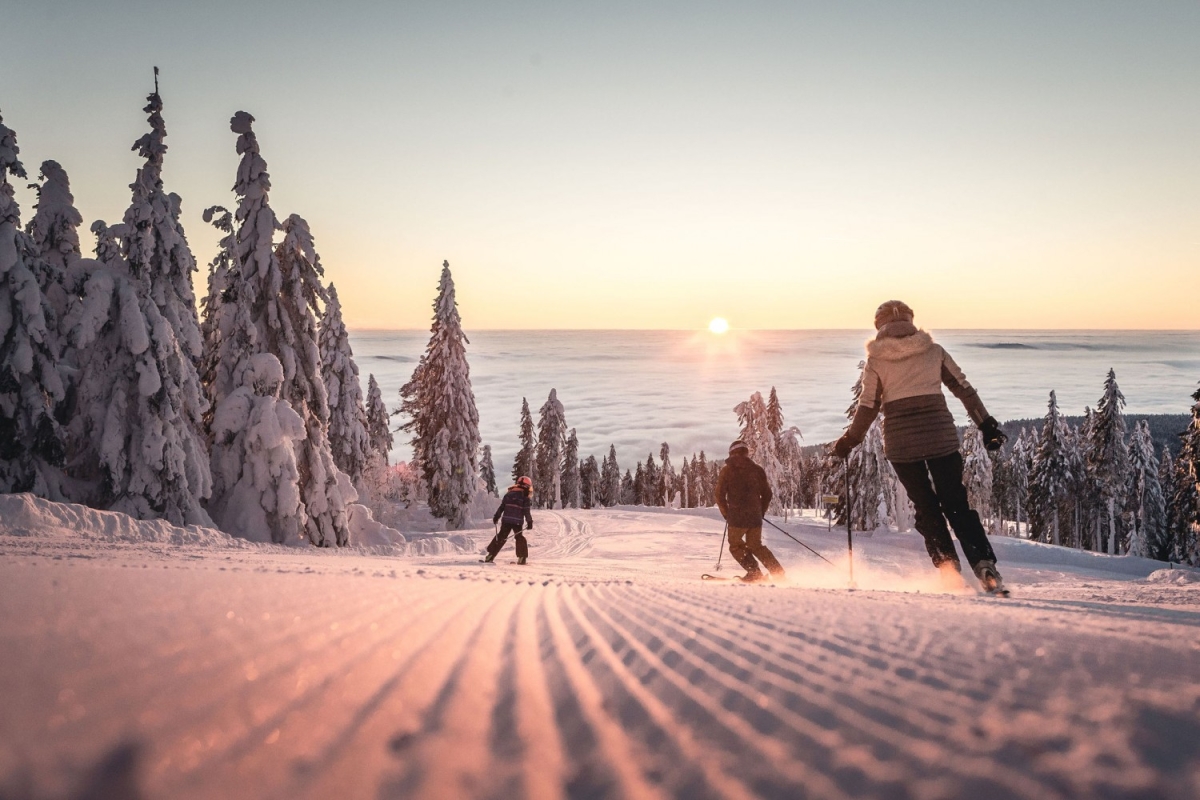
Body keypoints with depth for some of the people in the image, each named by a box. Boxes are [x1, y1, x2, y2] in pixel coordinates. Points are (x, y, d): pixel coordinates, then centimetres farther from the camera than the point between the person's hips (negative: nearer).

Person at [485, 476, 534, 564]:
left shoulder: (508, 494, 11)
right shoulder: (524, 497, -4)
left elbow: (501, 507, 12)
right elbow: (526, 511, -8)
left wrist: (496, 516, 16)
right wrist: (529, 522, -4)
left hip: (506, 519, 4)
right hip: (517, 521, -4)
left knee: (500, 537, 12)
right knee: (519, 538, 11)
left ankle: (490, 555, 10)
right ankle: (521, 558, 4)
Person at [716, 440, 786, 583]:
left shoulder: (726, 470, 0)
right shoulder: (757, 469, 6)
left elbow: (720, 495, -3)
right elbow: (767, 494, 6)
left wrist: (726, 514, 10)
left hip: (737, 517, -3)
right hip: (755, 517, 4)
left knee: (736, 545, 17)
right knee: (756, 545, 21)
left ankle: (754, 573, 4)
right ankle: (778, 572, 14)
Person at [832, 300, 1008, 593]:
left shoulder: (875, 360, 4)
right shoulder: (934, 350, 8)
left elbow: (868, 407, 0)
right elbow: (964, 389, 8)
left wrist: (849, 441, 11)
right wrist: (987, 425, 14)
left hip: (900, 440, -1)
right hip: (941, 435, 1)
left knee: (926, 506, 12)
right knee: (956, 504, 7)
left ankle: (948, 566, 3)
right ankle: (986, 567, -3)